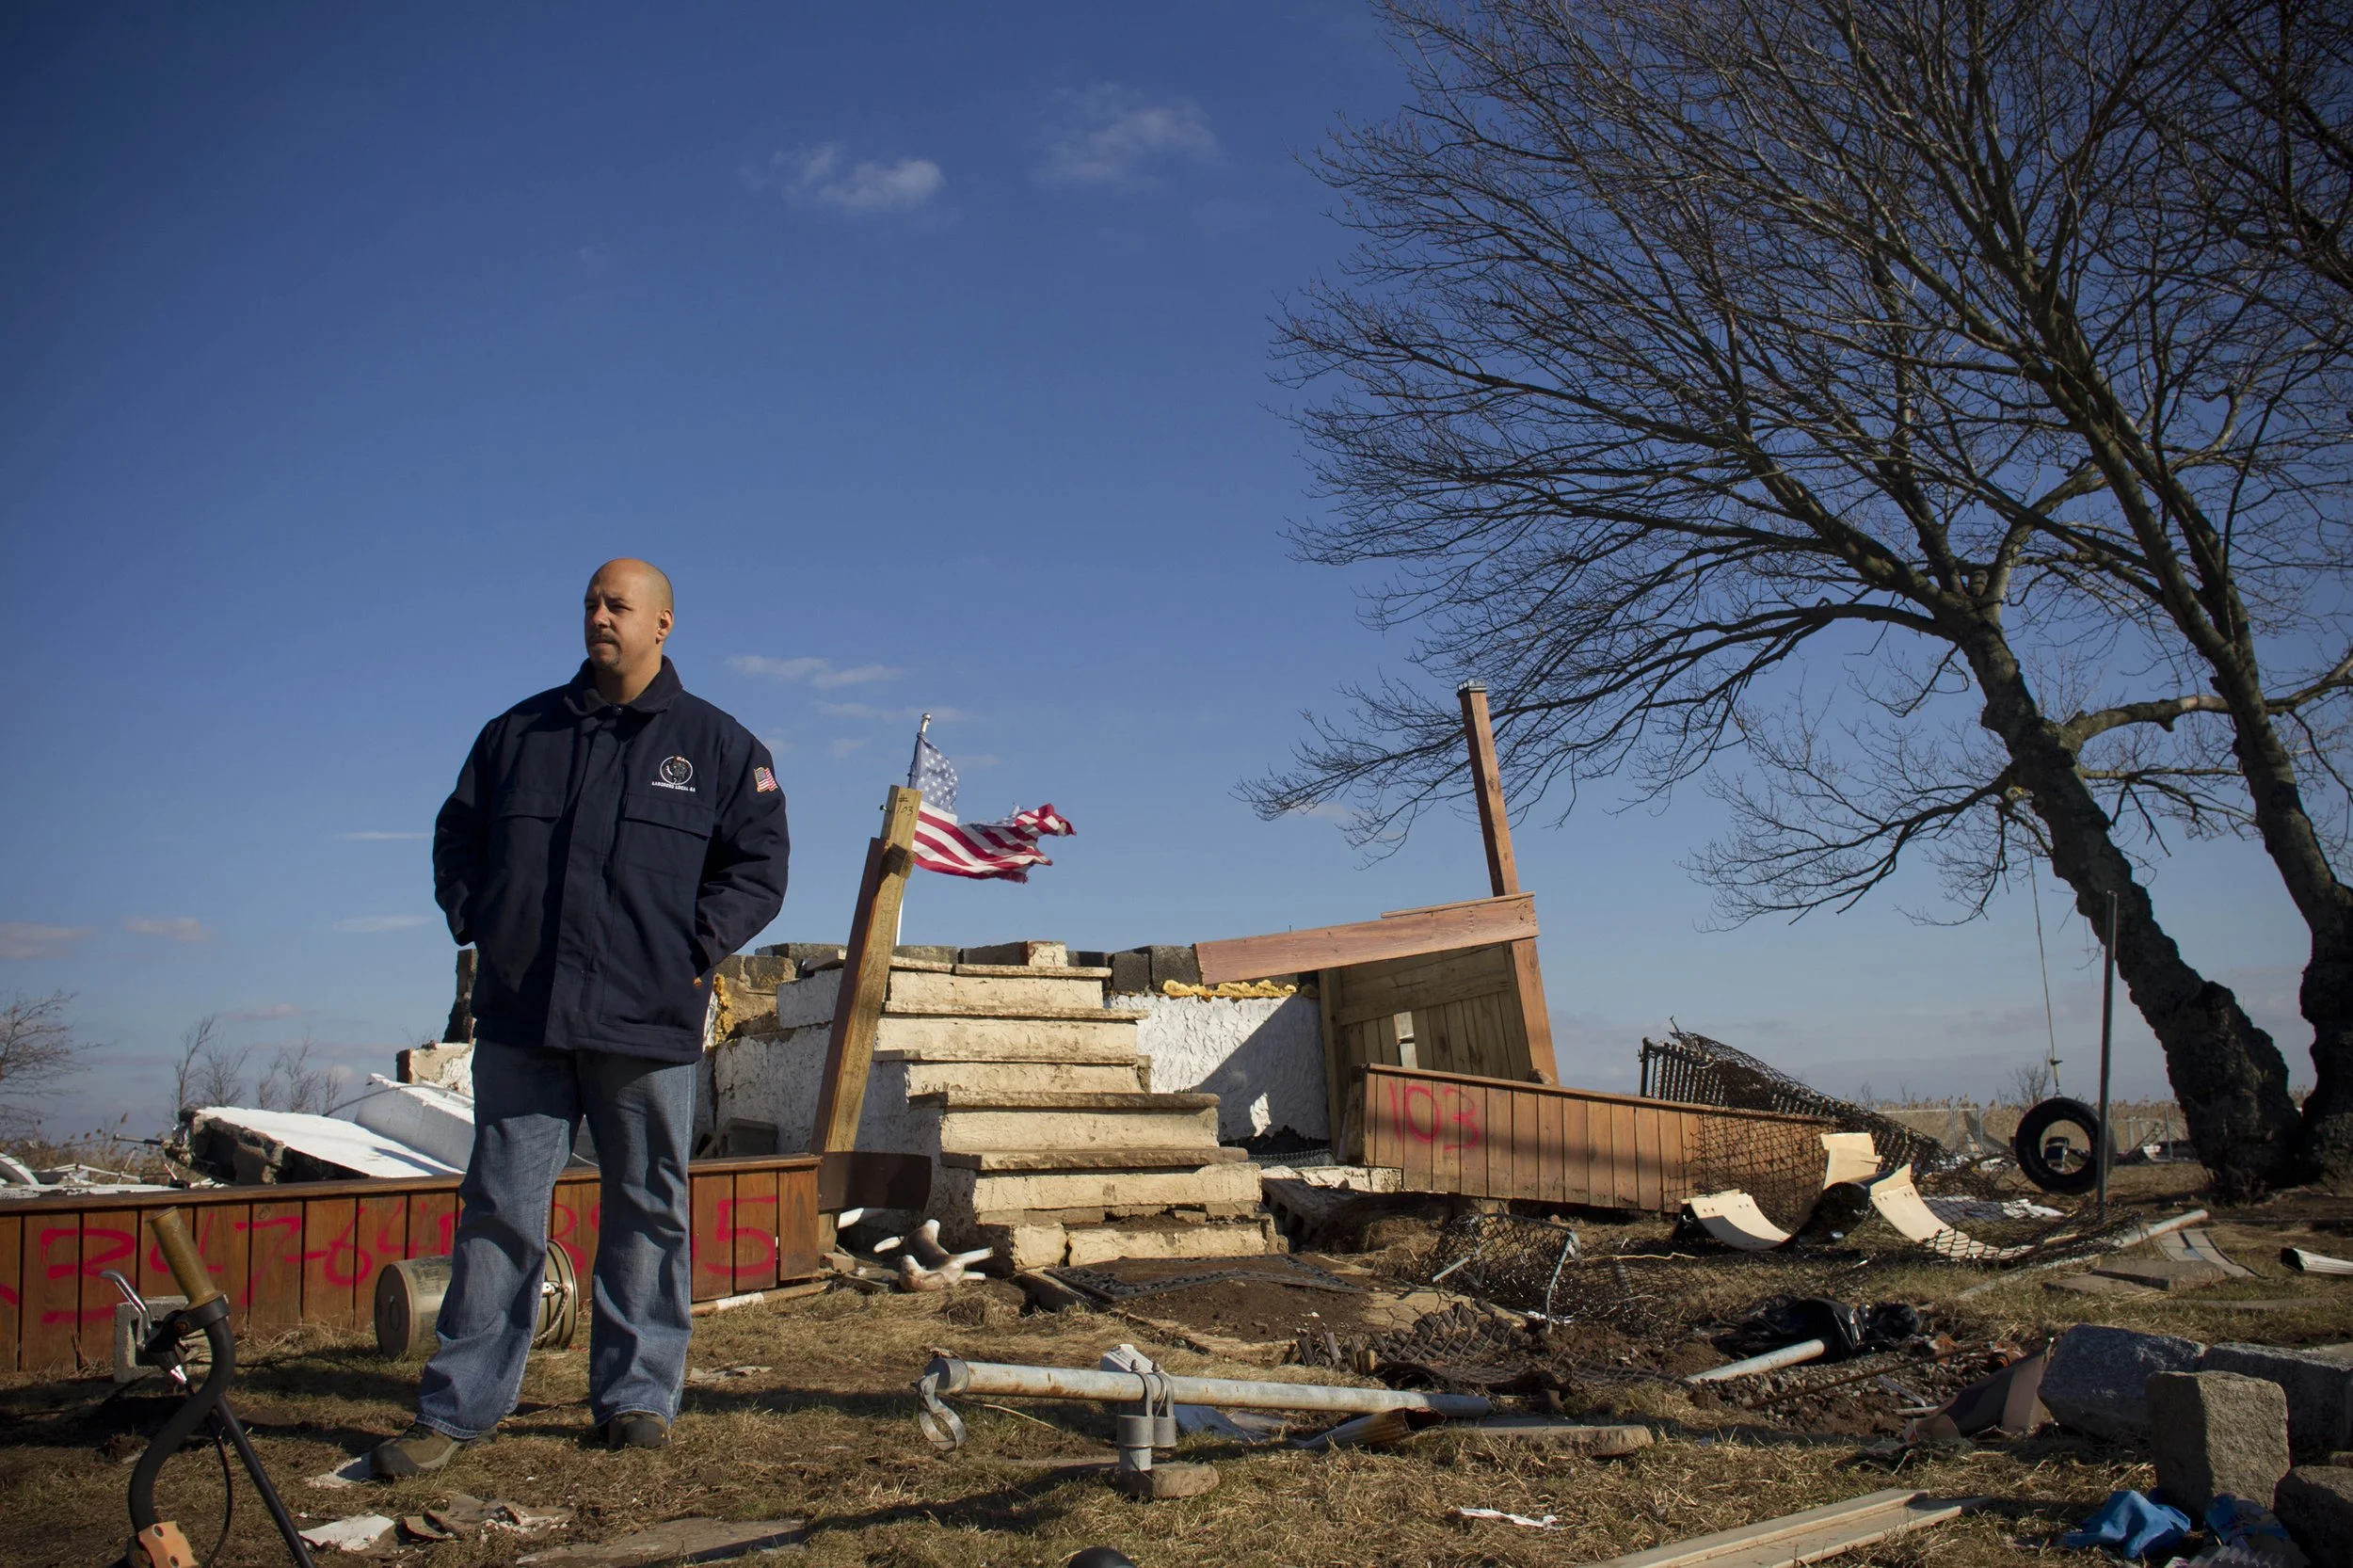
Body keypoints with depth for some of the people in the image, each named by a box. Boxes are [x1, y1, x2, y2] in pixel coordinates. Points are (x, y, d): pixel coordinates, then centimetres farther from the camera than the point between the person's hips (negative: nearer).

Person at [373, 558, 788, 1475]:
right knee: (499, 1210, 2)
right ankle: (458, 1408, 10)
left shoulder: (716, 744, 7)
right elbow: (456, 836, 22)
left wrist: (696, 948, -5)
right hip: (519, 1021, 2)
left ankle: (636, 1395, 17)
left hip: (646, 1024, -1)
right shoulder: (519, 732, 14)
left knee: (646, 1213, 6)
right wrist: (476, 923, 7)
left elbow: (761, 865, 5)